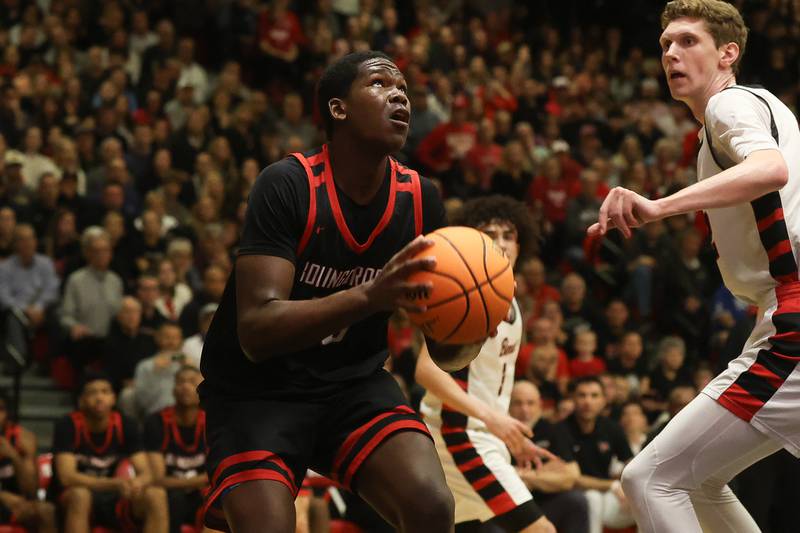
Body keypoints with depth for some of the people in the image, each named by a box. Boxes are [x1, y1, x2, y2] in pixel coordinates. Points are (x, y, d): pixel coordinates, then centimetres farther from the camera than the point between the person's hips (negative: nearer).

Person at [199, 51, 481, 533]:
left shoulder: (422, 198, -3)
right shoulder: (287, 185, -18)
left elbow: (444, 352, 3)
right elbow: (255, 331, -28)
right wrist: (369, 297, -41)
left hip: (355, 380, 4)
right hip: (257, 388, -4)